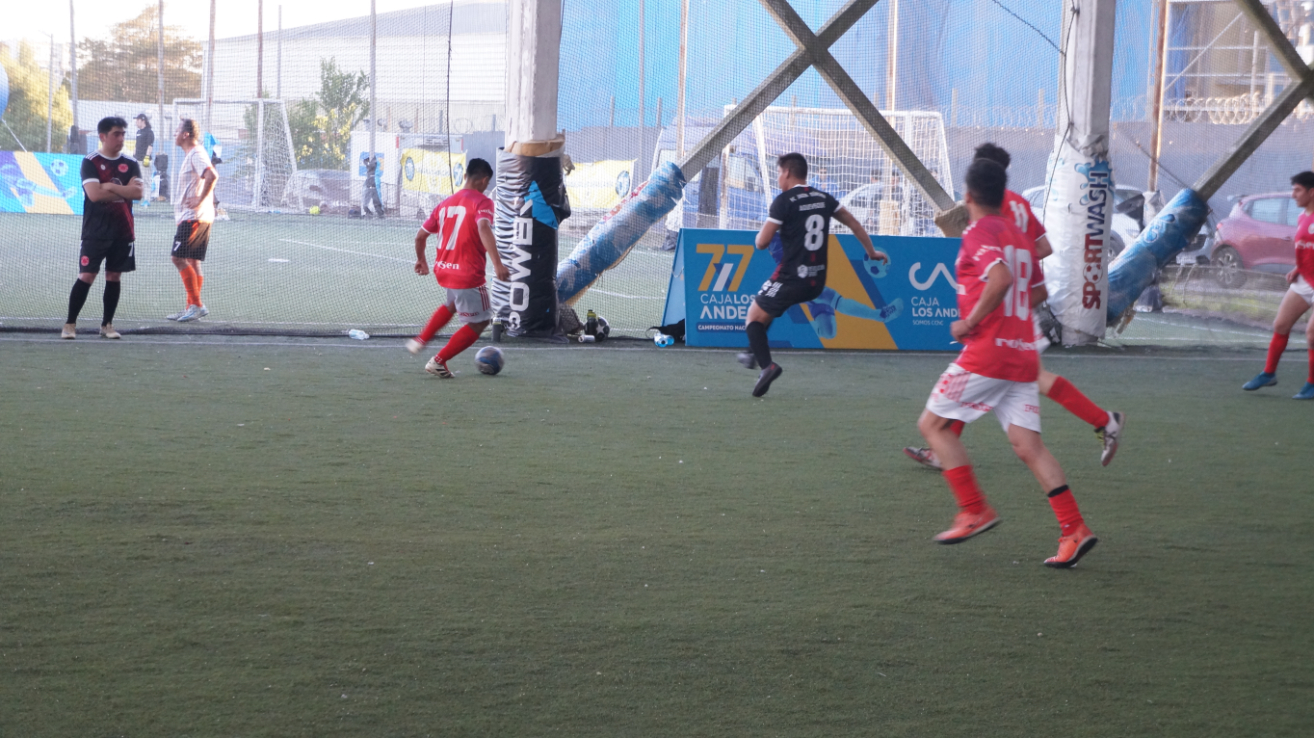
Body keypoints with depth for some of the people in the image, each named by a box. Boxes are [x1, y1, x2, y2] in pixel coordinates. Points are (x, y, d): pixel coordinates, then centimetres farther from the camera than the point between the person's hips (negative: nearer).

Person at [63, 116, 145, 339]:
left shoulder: (131, 164, 7)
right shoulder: (90, 162, -4)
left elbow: (139, 192, -8)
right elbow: (94, 194, -18)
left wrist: (111, 187, -14)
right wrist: (125, 191, -9)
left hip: (123, 231, 4)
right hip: (96, 231, -4)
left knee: (114, 276, 6)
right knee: (86, 276, -6)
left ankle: (107, 324, 15)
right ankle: (70, 324, 0)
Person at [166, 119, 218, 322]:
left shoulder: (196, 155, -14)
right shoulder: (191, 155, 17)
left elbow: (212, 176, -30)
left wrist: (199, 201, -25)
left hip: (193, 217, -10)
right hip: (190, 216, 10)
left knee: (178, 257, -11)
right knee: (192, 262, 10)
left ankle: (196, 304, -10)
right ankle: (192, 307, 13)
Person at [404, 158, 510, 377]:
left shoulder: (445, 204, 9)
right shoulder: (482, 202, -10)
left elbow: (420, 236, 14)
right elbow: (483, 228, -30)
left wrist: (421, 260, 32)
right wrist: (497, 264, -36)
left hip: (442, 269, 8)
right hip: (468, 274, -7)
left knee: (453, 305, 37)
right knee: (480, 322, 8)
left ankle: (420, 340, 33)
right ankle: (438, 362, 5)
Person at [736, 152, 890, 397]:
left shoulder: (784, 201, -9)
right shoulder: (823, 198, 10)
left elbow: (762, 243, -11)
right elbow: (854, 223, 20)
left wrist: (762, 232, 13)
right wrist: (871, 252, 33)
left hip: (792, 276, -7)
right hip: (817, 280, 7)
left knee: (754, 316, 2)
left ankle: (766, 364, -22)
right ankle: (756, 351, 26)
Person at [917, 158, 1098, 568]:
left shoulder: (979, 233, -9)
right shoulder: (1020, 237, 16)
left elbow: (1001, 279, -26)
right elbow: (1035, 291, 27)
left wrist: (969, 322, -17)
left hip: (986, 352, -8)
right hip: (1023, 355, 8)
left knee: (932, 424, 6)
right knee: (1028, 444, 2)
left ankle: (975, 510, 2)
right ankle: (1074, 530, -9)